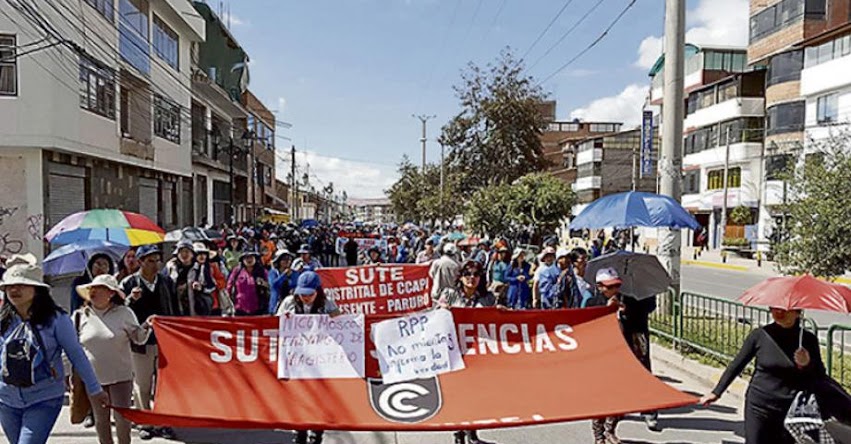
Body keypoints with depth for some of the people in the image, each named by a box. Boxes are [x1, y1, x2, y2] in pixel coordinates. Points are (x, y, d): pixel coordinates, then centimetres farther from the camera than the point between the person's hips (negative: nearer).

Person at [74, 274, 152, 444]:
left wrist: (146, 325, -19)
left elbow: (138, 338, 0)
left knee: (122, 418, 1)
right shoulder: (81, 316, 2)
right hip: (93, 377, 2)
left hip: (121, 376, -2)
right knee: (101, 419, 13)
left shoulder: (124, 313, -3)